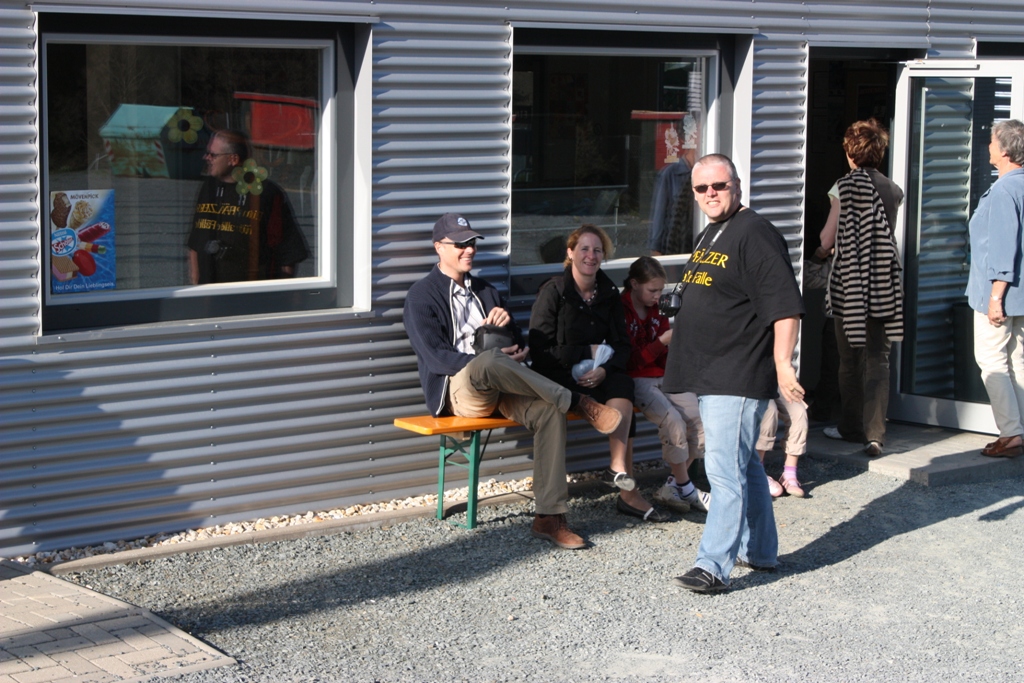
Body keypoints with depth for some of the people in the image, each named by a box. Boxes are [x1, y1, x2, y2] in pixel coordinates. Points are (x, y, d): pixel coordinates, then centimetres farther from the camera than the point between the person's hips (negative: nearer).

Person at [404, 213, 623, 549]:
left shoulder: (485, 291, 24)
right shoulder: (421, 297, 4)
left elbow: (518, 343, 21)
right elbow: (435, 357, -9)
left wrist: (507, 324, -4)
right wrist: (493, 359, -19)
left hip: (498, 387, 5)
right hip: (458, 390, -5)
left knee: (548, 412, -27)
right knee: (488, 361, -40)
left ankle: (549, 515, -28)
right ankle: (576, 401, -28)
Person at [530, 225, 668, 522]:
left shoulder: (609, 294, 10)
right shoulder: (553, 291, -5)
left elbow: (622, 345, 8)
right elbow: (540, 349, -10)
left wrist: (604, 369, -14)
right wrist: (589, 352, -13)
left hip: (597, 374, 5)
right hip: (557, 376, -5)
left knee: (621, 386, -29)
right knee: (622, 390, -27)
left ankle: (619, 468, -29)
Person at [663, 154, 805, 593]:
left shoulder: (754, 235, -14)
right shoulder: (708, 237, 16)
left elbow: (785, 305, -20)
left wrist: (782, 364, -25)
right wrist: (682, 332, 32)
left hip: (740, 378, -10)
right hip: (709, 375, 10)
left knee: (725, 470, -12)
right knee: (744, 465, 18)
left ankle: (714, 565, -13)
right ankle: (759, 551, 28)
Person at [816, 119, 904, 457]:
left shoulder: (846, 186, -9)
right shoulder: (893, 189, 5)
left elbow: (827, 240, -6)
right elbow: (887, 236, 13)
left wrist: (820, 251, 18)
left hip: (851, 284, -4)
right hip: (885, 285, 4)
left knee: (851, 359, 8)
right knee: (877, 359, 4)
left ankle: (852, 427, 18)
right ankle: (874, 433, -2)